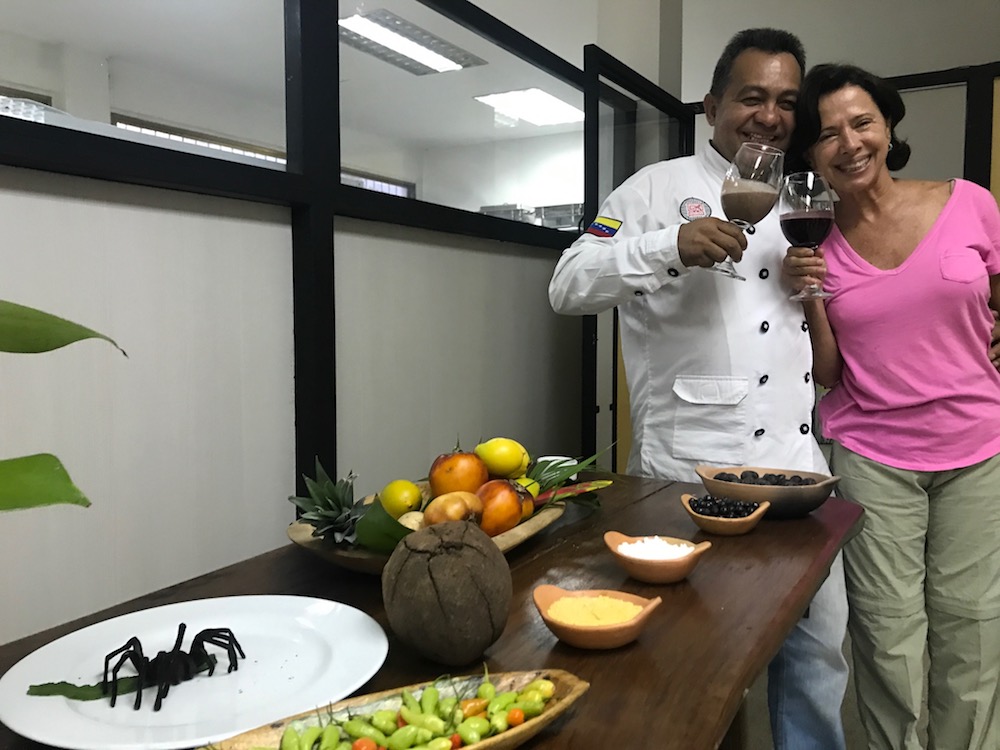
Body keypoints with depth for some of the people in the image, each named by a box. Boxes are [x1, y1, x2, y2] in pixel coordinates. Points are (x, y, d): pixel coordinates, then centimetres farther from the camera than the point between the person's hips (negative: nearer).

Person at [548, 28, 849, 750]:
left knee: (818, 645, 14)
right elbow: (568, 287, -12)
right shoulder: (660, 187, -1)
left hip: (800, 463, 6)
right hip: (695, 469, -6)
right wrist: (671, 245, -24)